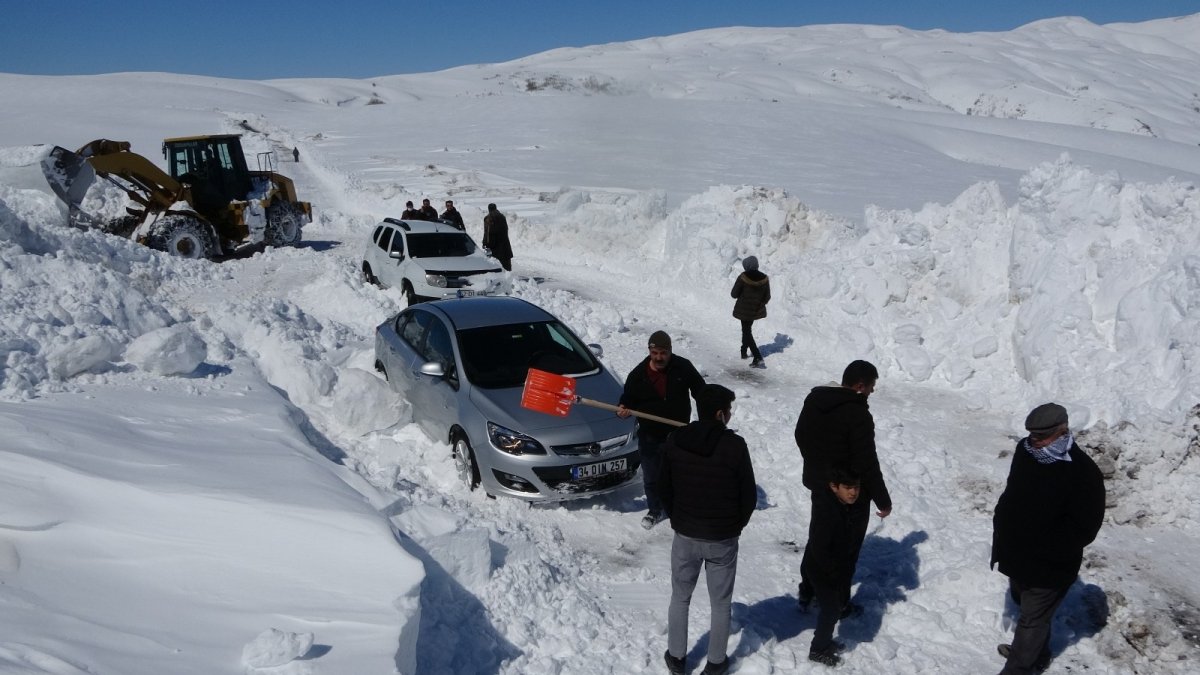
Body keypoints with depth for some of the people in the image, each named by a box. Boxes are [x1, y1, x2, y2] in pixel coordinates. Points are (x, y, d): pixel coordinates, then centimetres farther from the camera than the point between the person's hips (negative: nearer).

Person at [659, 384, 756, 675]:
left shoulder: (674, 440, -7)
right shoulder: (734, 445, -17)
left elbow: (664, 487, 2)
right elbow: (749, 495, -9)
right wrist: (737, 525, 9)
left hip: (685, 535, 3)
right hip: (723, 539, -2)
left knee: (680, 598, 20)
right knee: (720, 604, 15)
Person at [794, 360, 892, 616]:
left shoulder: (813, 399, -2)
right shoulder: (858, 415, -27)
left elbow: (801, 436, 12)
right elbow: (867, 464, -25)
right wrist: (883, 500, -13)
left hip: (818, 485, 7)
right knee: (846, 549, 11)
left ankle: (807, 593, 36)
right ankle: (838, 604, 24)